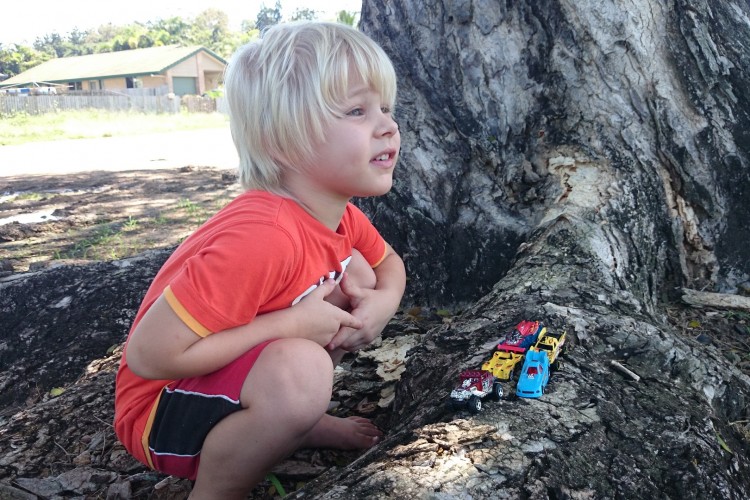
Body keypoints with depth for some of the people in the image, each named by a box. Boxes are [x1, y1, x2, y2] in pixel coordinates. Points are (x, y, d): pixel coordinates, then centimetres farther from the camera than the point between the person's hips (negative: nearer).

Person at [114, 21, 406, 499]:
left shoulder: (341, 215, -8)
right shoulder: (263, 237, -35)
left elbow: (389, 262, 11)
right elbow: (149, 355, -34)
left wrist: (382, 303, -13)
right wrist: (293, 324, -29)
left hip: (234, 370, 8)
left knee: (355, 273, 1)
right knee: (301, 372, -36)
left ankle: (291, 416, 11)